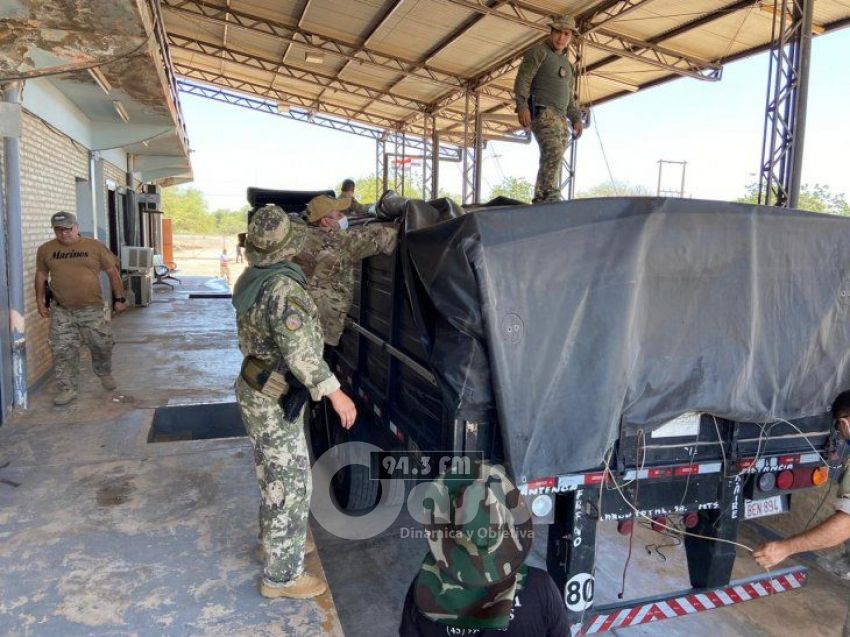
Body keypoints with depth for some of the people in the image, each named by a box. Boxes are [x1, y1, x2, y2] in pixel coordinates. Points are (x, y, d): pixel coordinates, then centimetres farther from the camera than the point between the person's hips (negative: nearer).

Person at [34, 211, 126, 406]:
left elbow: (112, 272, 2)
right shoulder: (45, 250, 4)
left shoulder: (95, 246, -2)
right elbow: (41, 275, 15)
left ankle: (105, 374, 37)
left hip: (93, 309, -1)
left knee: (102, 346, 9)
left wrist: (119, 298, 1)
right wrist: (40, 300, 12)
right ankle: (67, 389, 13)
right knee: (63, 351, 2)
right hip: (61, 311, 1)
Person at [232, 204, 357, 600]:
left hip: (255, 390, 10)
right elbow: (299, 348, -33)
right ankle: (282, 576, 13)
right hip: (274, 402, -10)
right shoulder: (282, 287, -25)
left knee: (273, 476, 24)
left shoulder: (249, 279, 5)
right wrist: (334, 391, -32)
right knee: (292, 484, 1)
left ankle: (272, 541, 42)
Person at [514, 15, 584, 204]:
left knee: (551, 160, 0)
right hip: (541, 112, -8)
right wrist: (522, 105, -24)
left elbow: (569, 97, 27)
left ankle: (540, 202, 1)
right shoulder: (538, 52, 4)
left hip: (560, 118, 8)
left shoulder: (566, 64, 26)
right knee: (554, 152, -26)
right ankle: (551, 197, -36)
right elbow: (522, 80, -9)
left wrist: (576, 119, 13)